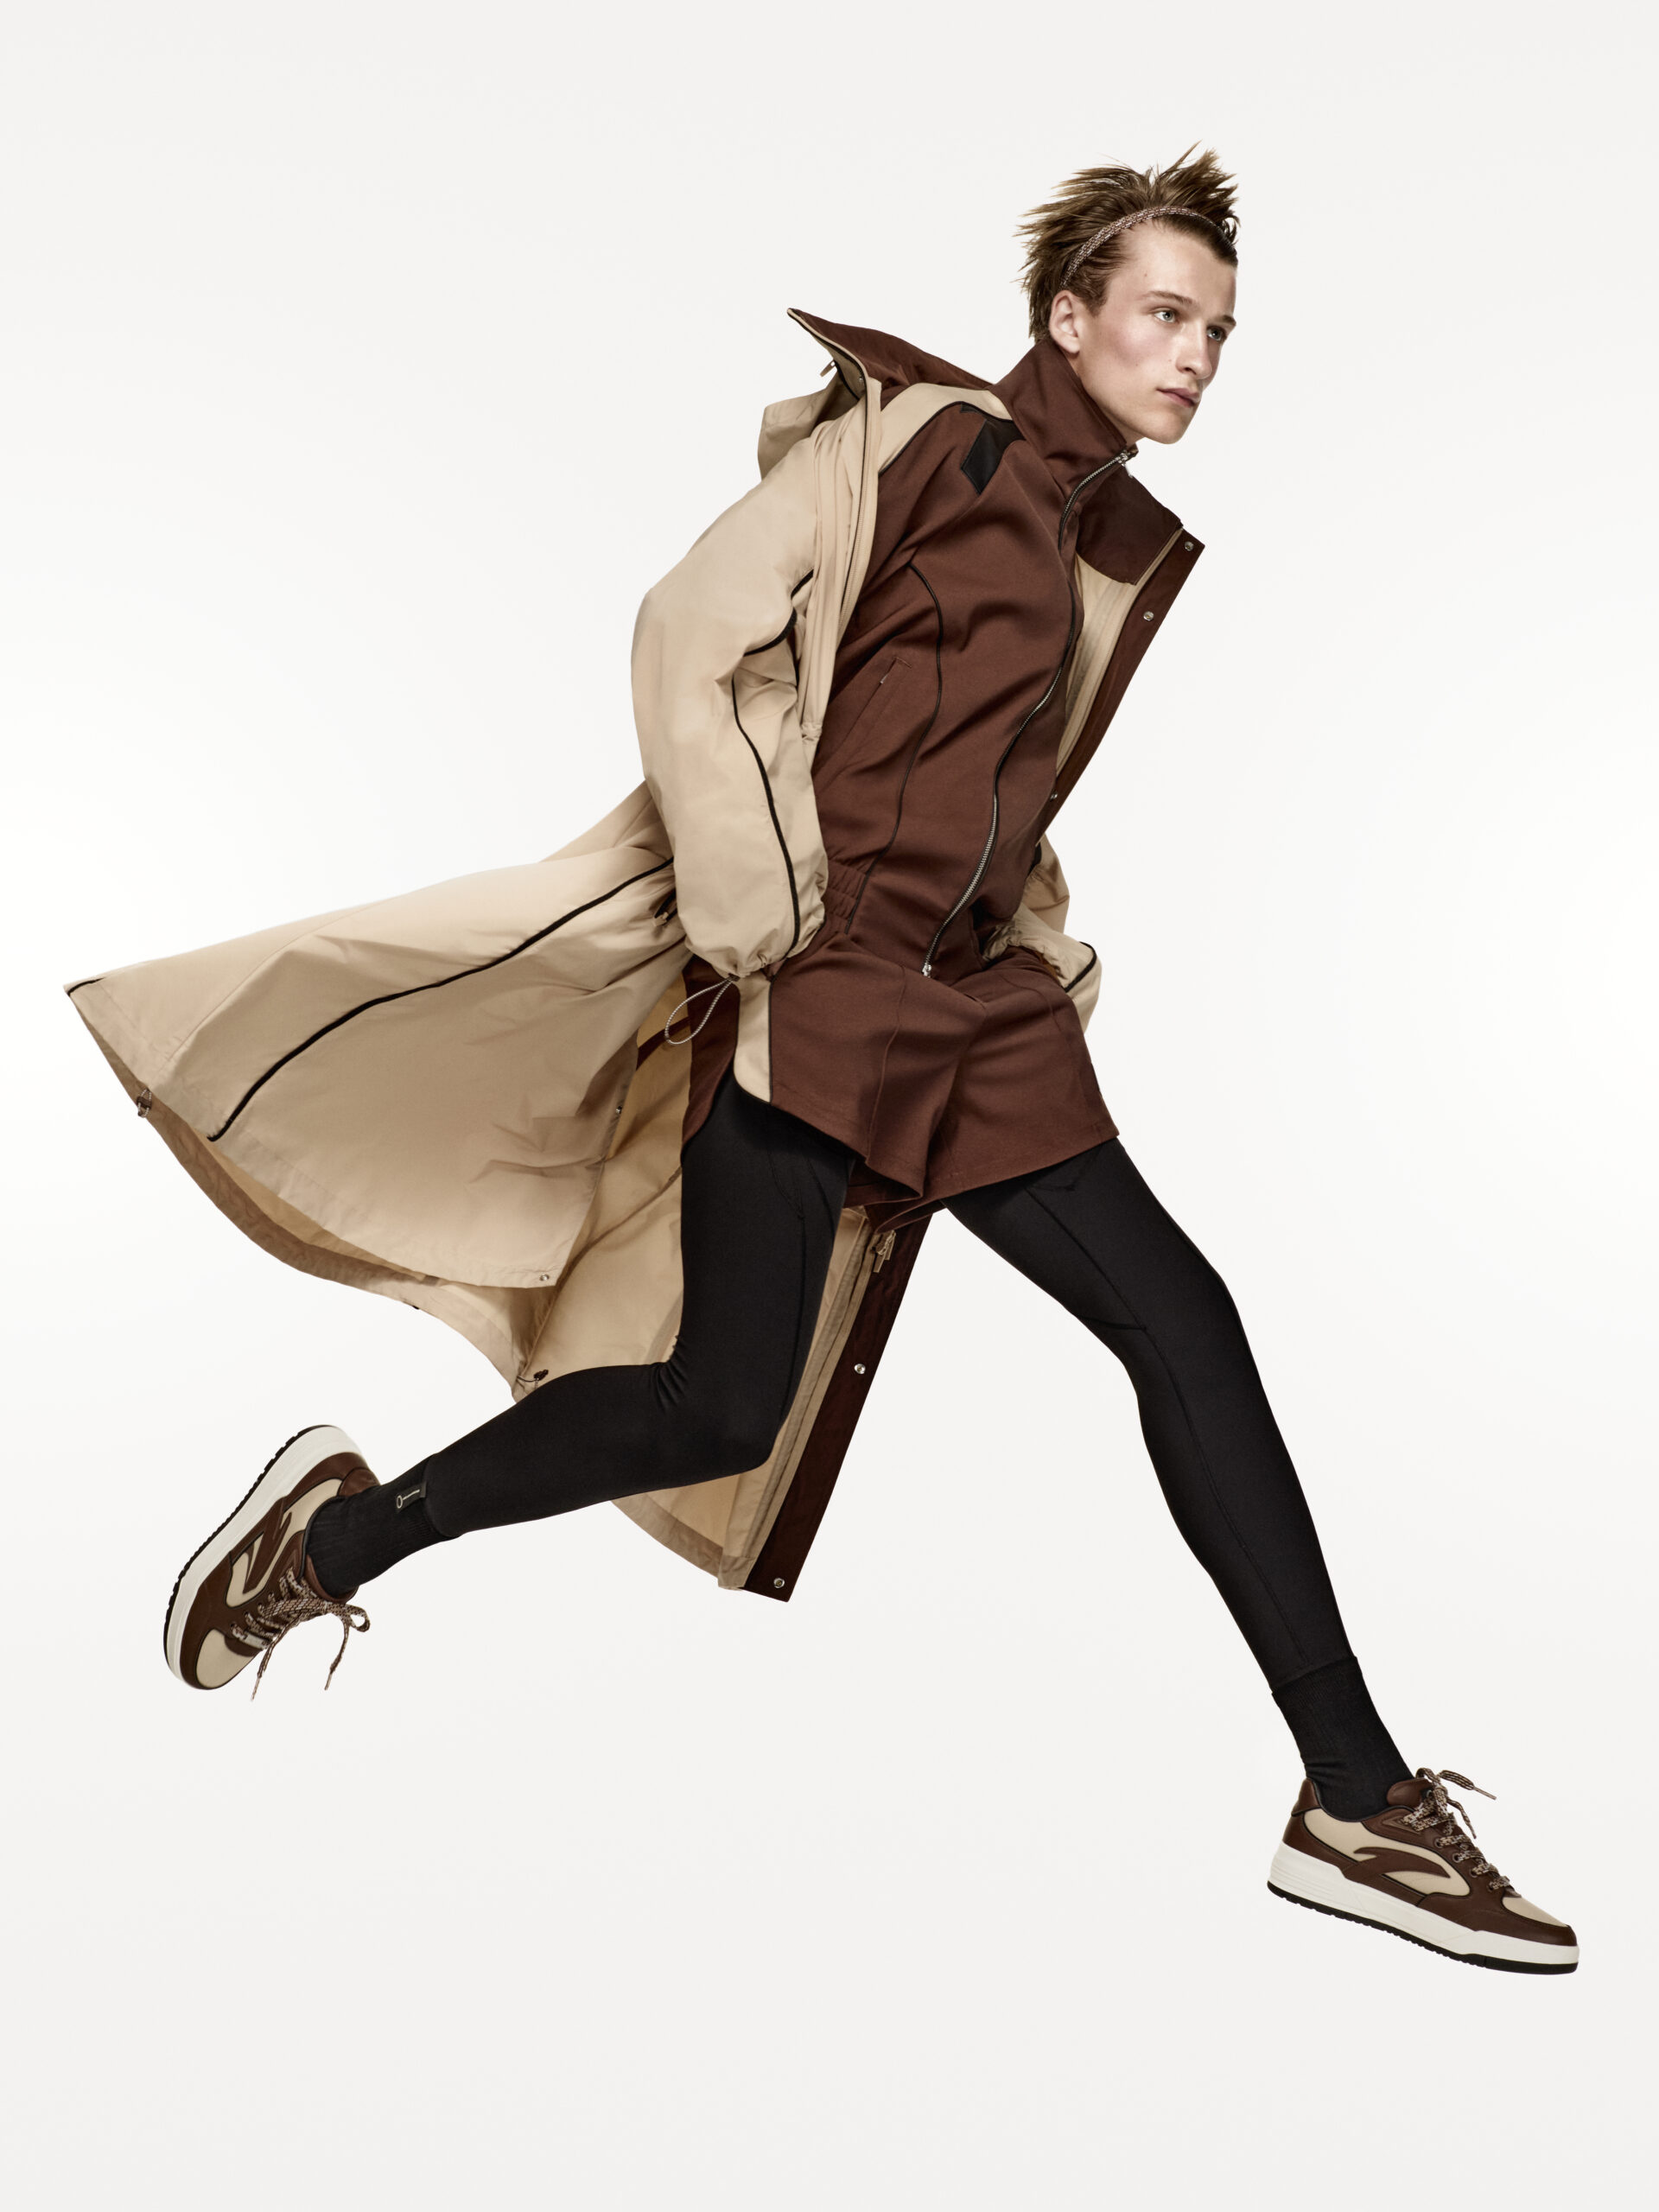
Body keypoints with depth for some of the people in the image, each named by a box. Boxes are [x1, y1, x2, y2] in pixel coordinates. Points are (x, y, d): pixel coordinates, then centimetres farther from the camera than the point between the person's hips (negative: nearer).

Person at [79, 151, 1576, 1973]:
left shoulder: (1131, 554, 18)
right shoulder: (915, 439, -3)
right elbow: (690, 642, -11)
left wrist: (1050, 953, 15)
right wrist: (761, 917, -15)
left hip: (977, 1011, 7)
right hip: (815, 988, -7)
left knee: (1184, 1327, -2)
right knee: (721, 1410, -9)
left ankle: (1358, 1802, 2)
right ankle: (342, 1530, 14)